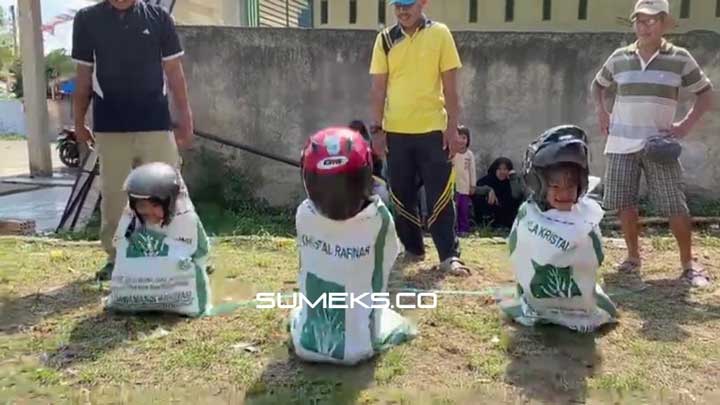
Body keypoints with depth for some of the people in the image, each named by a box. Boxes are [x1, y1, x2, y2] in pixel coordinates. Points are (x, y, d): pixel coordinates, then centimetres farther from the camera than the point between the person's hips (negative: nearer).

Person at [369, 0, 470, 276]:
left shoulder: (439, 34, -1)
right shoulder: (385, 39, 5)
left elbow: (450, 86, -2)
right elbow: (378, 88, 5)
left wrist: (452, 128, -6)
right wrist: (377, 128, -1)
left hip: (432, 129, -3)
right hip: (396, 131, 3)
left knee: (440, 197, -1)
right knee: (402, 196, 9)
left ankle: (450, 256, 4)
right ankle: (412, 249, 24)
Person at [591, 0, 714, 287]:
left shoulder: (680, 59, -1)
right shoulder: (619, 58, 4)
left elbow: (705, 93, 6)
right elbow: (598, 84, 22)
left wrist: (686, 125, -5)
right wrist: (601, 112, 7)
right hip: (622, 143, 2)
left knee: (675, 206, -3)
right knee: (623, 202, 3)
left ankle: (688, 264, 11)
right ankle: (633, 257, 20)